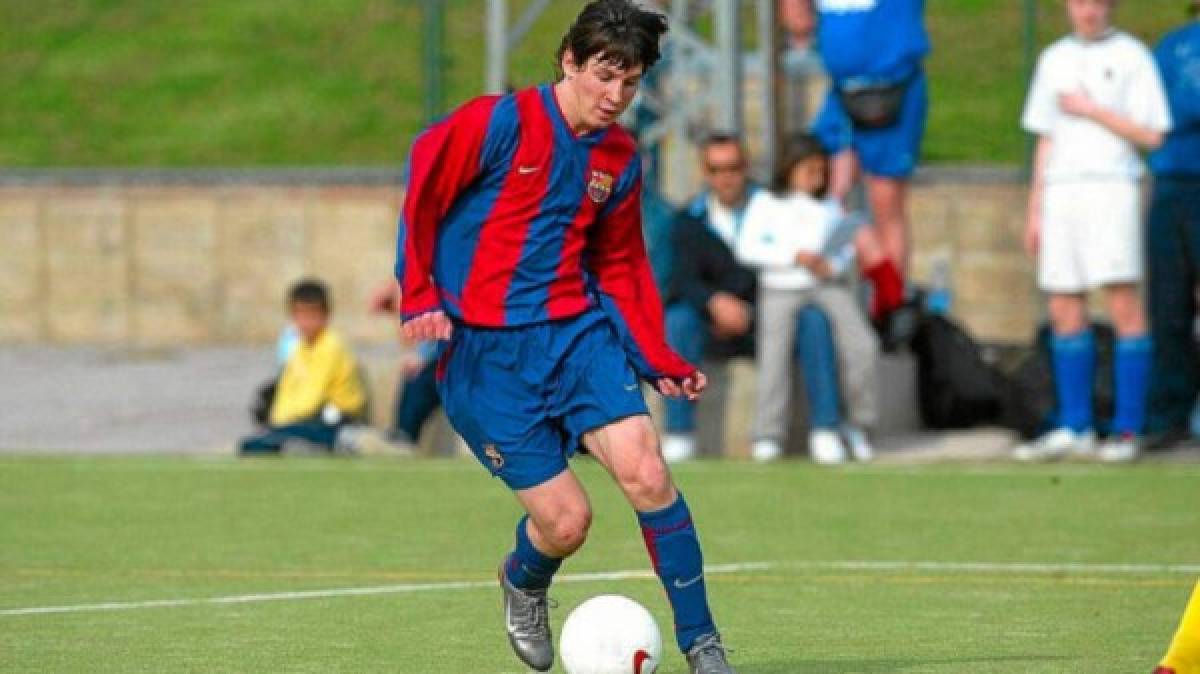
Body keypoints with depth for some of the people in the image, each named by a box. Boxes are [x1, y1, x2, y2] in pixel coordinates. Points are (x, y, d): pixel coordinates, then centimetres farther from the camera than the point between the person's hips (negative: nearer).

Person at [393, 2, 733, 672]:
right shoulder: (498, 122, -10)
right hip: (484, 352, -4)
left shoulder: (620, 158, 8)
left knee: (645, 471, -19)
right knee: (565, 519, -8)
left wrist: (659, 361, 9)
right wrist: (419, 297, -14)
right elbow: (418, 198, -6)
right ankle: (524, 584, 31)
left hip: (578, 332, 4)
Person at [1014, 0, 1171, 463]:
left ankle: (1127, 430, -9)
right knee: (1065, 311, 4)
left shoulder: (1131, 56, 2)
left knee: (1123, 304, -10)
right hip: (1061, 192, 5)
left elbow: (1151, 136, -5)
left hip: (1111, 188, -5)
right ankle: (1074, 429, 10)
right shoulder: (1055, 60, 17)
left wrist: (1091, 110, -8)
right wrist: (1034, 212, 15)